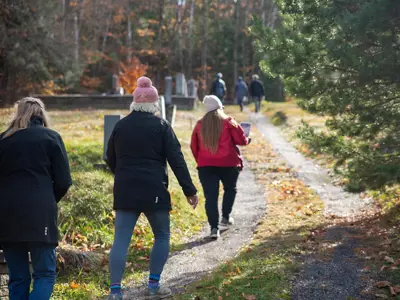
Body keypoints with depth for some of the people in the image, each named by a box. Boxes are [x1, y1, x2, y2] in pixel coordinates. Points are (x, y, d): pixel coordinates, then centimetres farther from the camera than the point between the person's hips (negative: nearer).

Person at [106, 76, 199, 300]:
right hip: (154, 191, -3)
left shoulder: (120, 126, 8)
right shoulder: (161, 126, -3)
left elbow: (111, 159, 16)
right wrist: (189, 190, -3)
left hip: (124, 191, 3)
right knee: (162, 236, 13)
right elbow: (176, 160, -7)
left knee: (121, 240, 2)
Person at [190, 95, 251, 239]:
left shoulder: (199, 125, 7)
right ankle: (226, 217, 21)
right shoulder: (228, 122, -4)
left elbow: (194, 147, 11)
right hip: (228, 164, -2)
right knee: (230, 189, 24)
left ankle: (214, 227, -7)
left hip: (206, 166, 2)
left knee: (210, 196, 0)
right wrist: (247, 140, 17)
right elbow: (241, 140, -6)